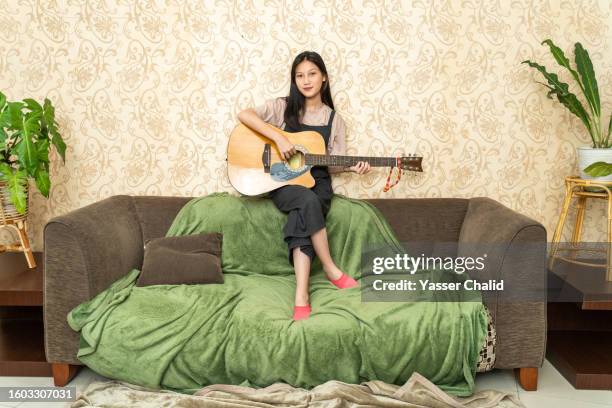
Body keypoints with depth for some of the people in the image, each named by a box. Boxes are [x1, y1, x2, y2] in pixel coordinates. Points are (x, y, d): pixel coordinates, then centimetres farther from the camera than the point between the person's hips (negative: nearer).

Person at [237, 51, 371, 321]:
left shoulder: (334, 120, 9)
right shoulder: (283, 107, 2)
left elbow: (332, 165, 11)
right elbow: (243, 115, -13)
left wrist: (351, 167, -10)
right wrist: (279, 138, -21)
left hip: (317, 182, 1)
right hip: (283, 181, -1)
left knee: (301, 219, -33)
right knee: (308, 202, -37)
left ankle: (301, 296, -36)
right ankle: (332, 270, -22)